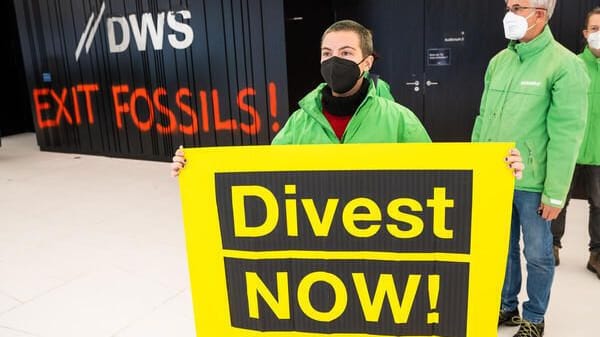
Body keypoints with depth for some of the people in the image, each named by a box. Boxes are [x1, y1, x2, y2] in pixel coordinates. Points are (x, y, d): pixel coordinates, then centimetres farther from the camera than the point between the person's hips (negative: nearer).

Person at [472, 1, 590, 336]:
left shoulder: (565, 65, -10)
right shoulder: (499, 61, 7)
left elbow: (566, 134, -12)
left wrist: (555, 192, -13)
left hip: (532, 183, -5)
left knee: (537, 253, 11)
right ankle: (507, 306, 37)